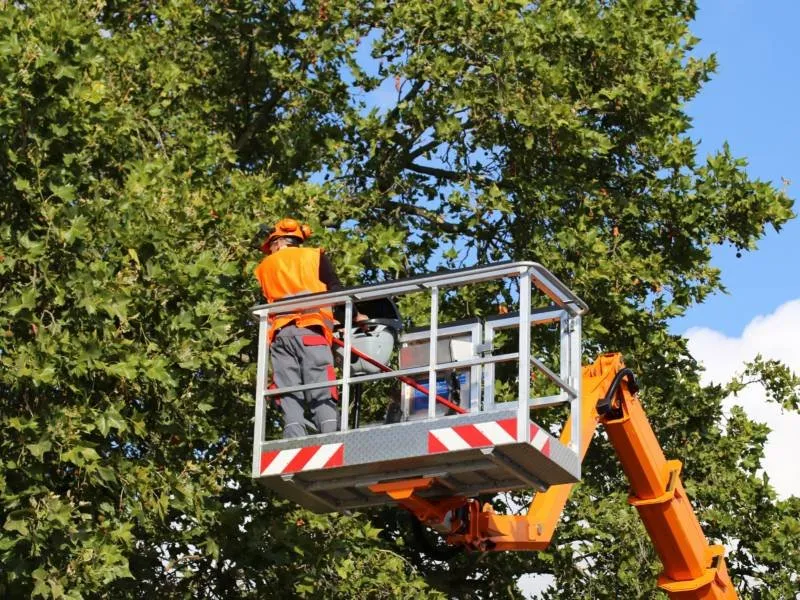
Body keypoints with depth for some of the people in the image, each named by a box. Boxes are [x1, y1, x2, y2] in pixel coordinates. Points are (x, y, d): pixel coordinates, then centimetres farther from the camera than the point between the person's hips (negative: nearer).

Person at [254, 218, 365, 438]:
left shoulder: (263, 268, 26)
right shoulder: (315, 256, 17)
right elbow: (335, 291, 6)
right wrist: (355, 316, 18)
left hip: (279, 333, 2)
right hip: (310, 330, -2)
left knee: (290, 399, -5)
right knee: (322, 396, -10)